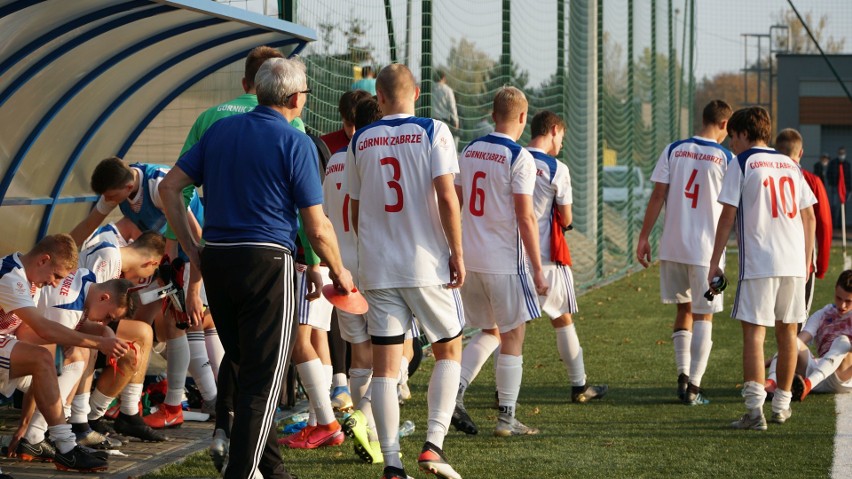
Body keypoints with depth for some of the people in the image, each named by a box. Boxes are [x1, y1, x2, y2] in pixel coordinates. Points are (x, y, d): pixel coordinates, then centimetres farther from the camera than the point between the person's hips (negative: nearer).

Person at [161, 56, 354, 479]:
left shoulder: (220, 130, 10)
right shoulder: (295, 143, -7)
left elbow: (170, 187, 8)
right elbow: (317, 227, -7)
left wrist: (192, 249, 12)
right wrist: (338, 272, 10)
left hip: (216, 259, 6)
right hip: (268, 259, -6)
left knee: (246, 370, 18)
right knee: (263, 380, -2)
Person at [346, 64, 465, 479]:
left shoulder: (360, 141, 6)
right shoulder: (433, 132, -5)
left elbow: (355, 209, 14)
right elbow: (446, 196, -13)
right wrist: (457, 253, -6)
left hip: (378, 268, 2)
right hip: (427, 265, -2)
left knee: (384, 363, 3)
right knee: (448, 350, 14)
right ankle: (433, 444, -1)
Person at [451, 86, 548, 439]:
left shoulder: (468, 152, 8)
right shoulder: (520, 158, -12)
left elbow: (455, 206, 13)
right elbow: (525, 218, -15)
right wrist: (538, 270, -10)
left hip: (469, 260, 6)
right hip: (505, 263, -6)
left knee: (489, 332, 19)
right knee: (512, 337, 5)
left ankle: (455, 392, 1)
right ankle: (507, 419, 6)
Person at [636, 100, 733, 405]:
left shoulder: (673, 150, 2)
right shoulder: (726, 158, -5)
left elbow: (657, 196, 0)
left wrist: (644, 237, 5)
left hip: (673, 246, 3)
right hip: (706, 248, -3)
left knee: (684, 310, 19)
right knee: (703, 316, 5)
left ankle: (683, 375, 12)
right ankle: (693, 387, 1)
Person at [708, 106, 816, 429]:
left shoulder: (742, 164, 0)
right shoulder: (790, 166, 16)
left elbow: (728, 216, -5)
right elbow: (809, 216, 15)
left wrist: (715, 263, -2)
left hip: (758, 262, -5)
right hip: (794, 262, 5)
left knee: (753, 332, -6)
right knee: (787, 332, 14)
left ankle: (755, 409, -15)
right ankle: (782, 405, 23)